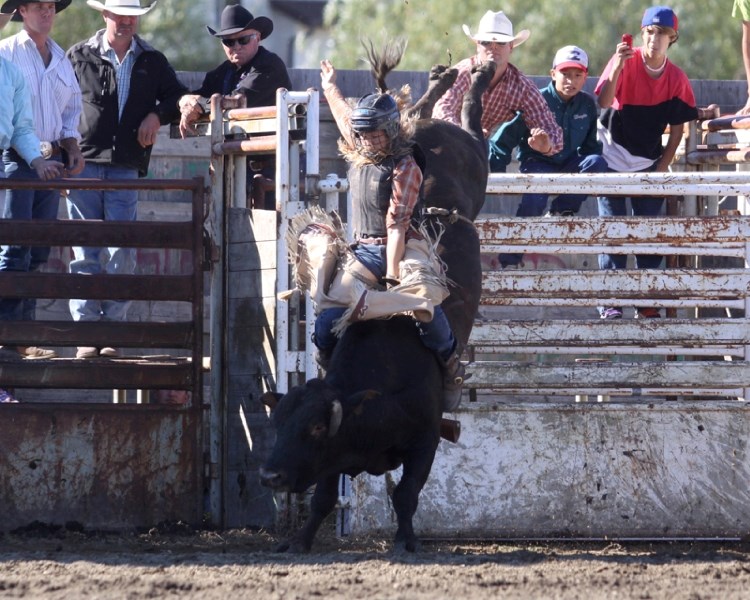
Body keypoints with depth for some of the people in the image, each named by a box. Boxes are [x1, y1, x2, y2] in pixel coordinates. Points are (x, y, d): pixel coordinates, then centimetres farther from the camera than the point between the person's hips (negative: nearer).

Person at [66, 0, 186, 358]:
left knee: (121, 256, -3)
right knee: (85, 254, -3)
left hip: (126, 168, 2)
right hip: (84, 164, -2)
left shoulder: (152, 62, 12)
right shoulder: (79, 57, 6)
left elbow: (178, 99, 21)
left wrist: (157, 115, -1)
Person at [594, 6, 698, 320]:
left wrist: (660, 170, -1)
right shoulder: (625, 63, -13)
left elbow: (677, 129, 5)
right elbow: (603, 102, -27)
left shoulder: (676, 79, -2)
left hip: (648, 165, 3)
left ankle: (647, 303, 9)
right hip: (613, 161, -3)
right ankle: (609, 302, -3)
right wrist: (618, 66, -39)